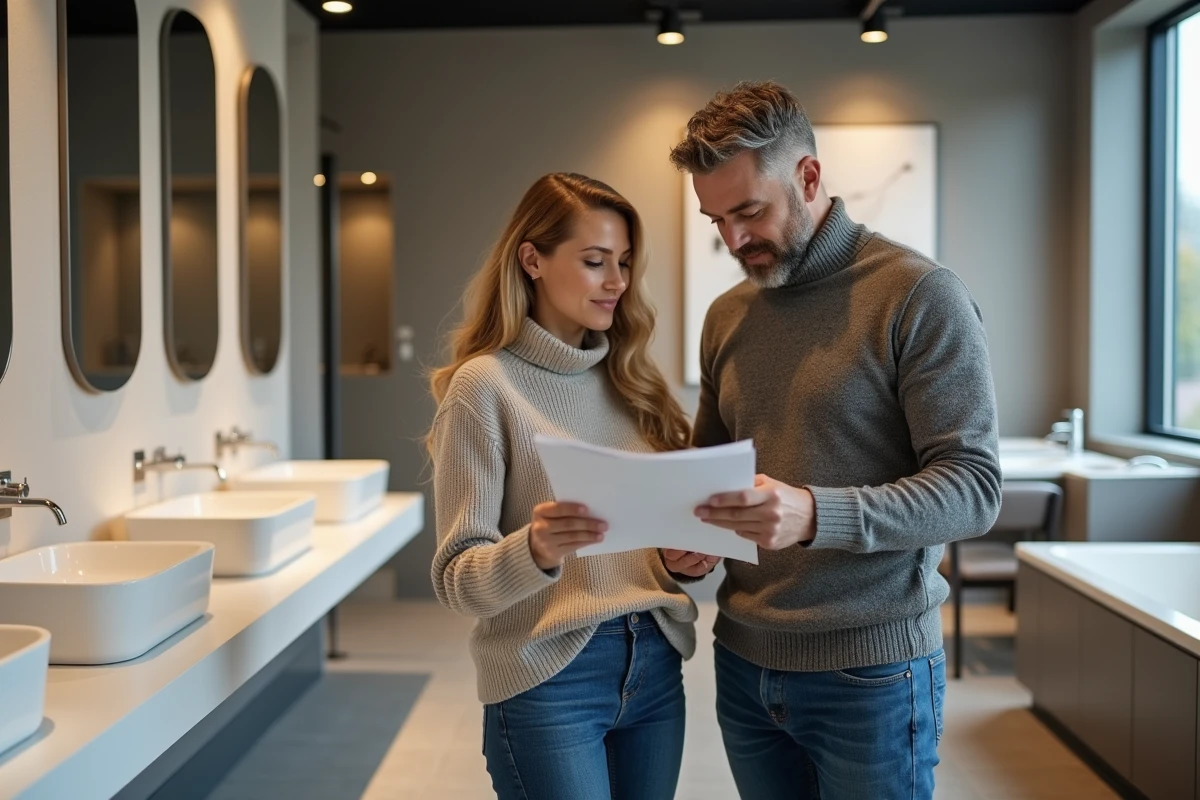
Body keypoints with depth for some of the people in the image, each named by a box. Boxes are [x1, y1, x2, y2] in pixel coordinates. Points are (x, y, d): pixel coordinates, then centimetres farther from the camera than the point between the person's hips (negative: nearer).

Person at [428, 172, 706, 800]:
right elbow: (456, 578, -12)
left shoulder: (628, 378, 9)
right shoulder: (484, 384, -9)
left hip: (656, 665, 6)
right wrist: (535, 550, -31)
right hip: (547, 679, -5)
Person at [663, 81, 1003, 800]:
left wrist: (815, 514, -29)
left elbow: (975, 488, -15)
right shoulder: (727, 315, 9)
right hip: (744, 661, 5)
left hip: (871, 670, -5)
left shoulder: (921, 296, -11)